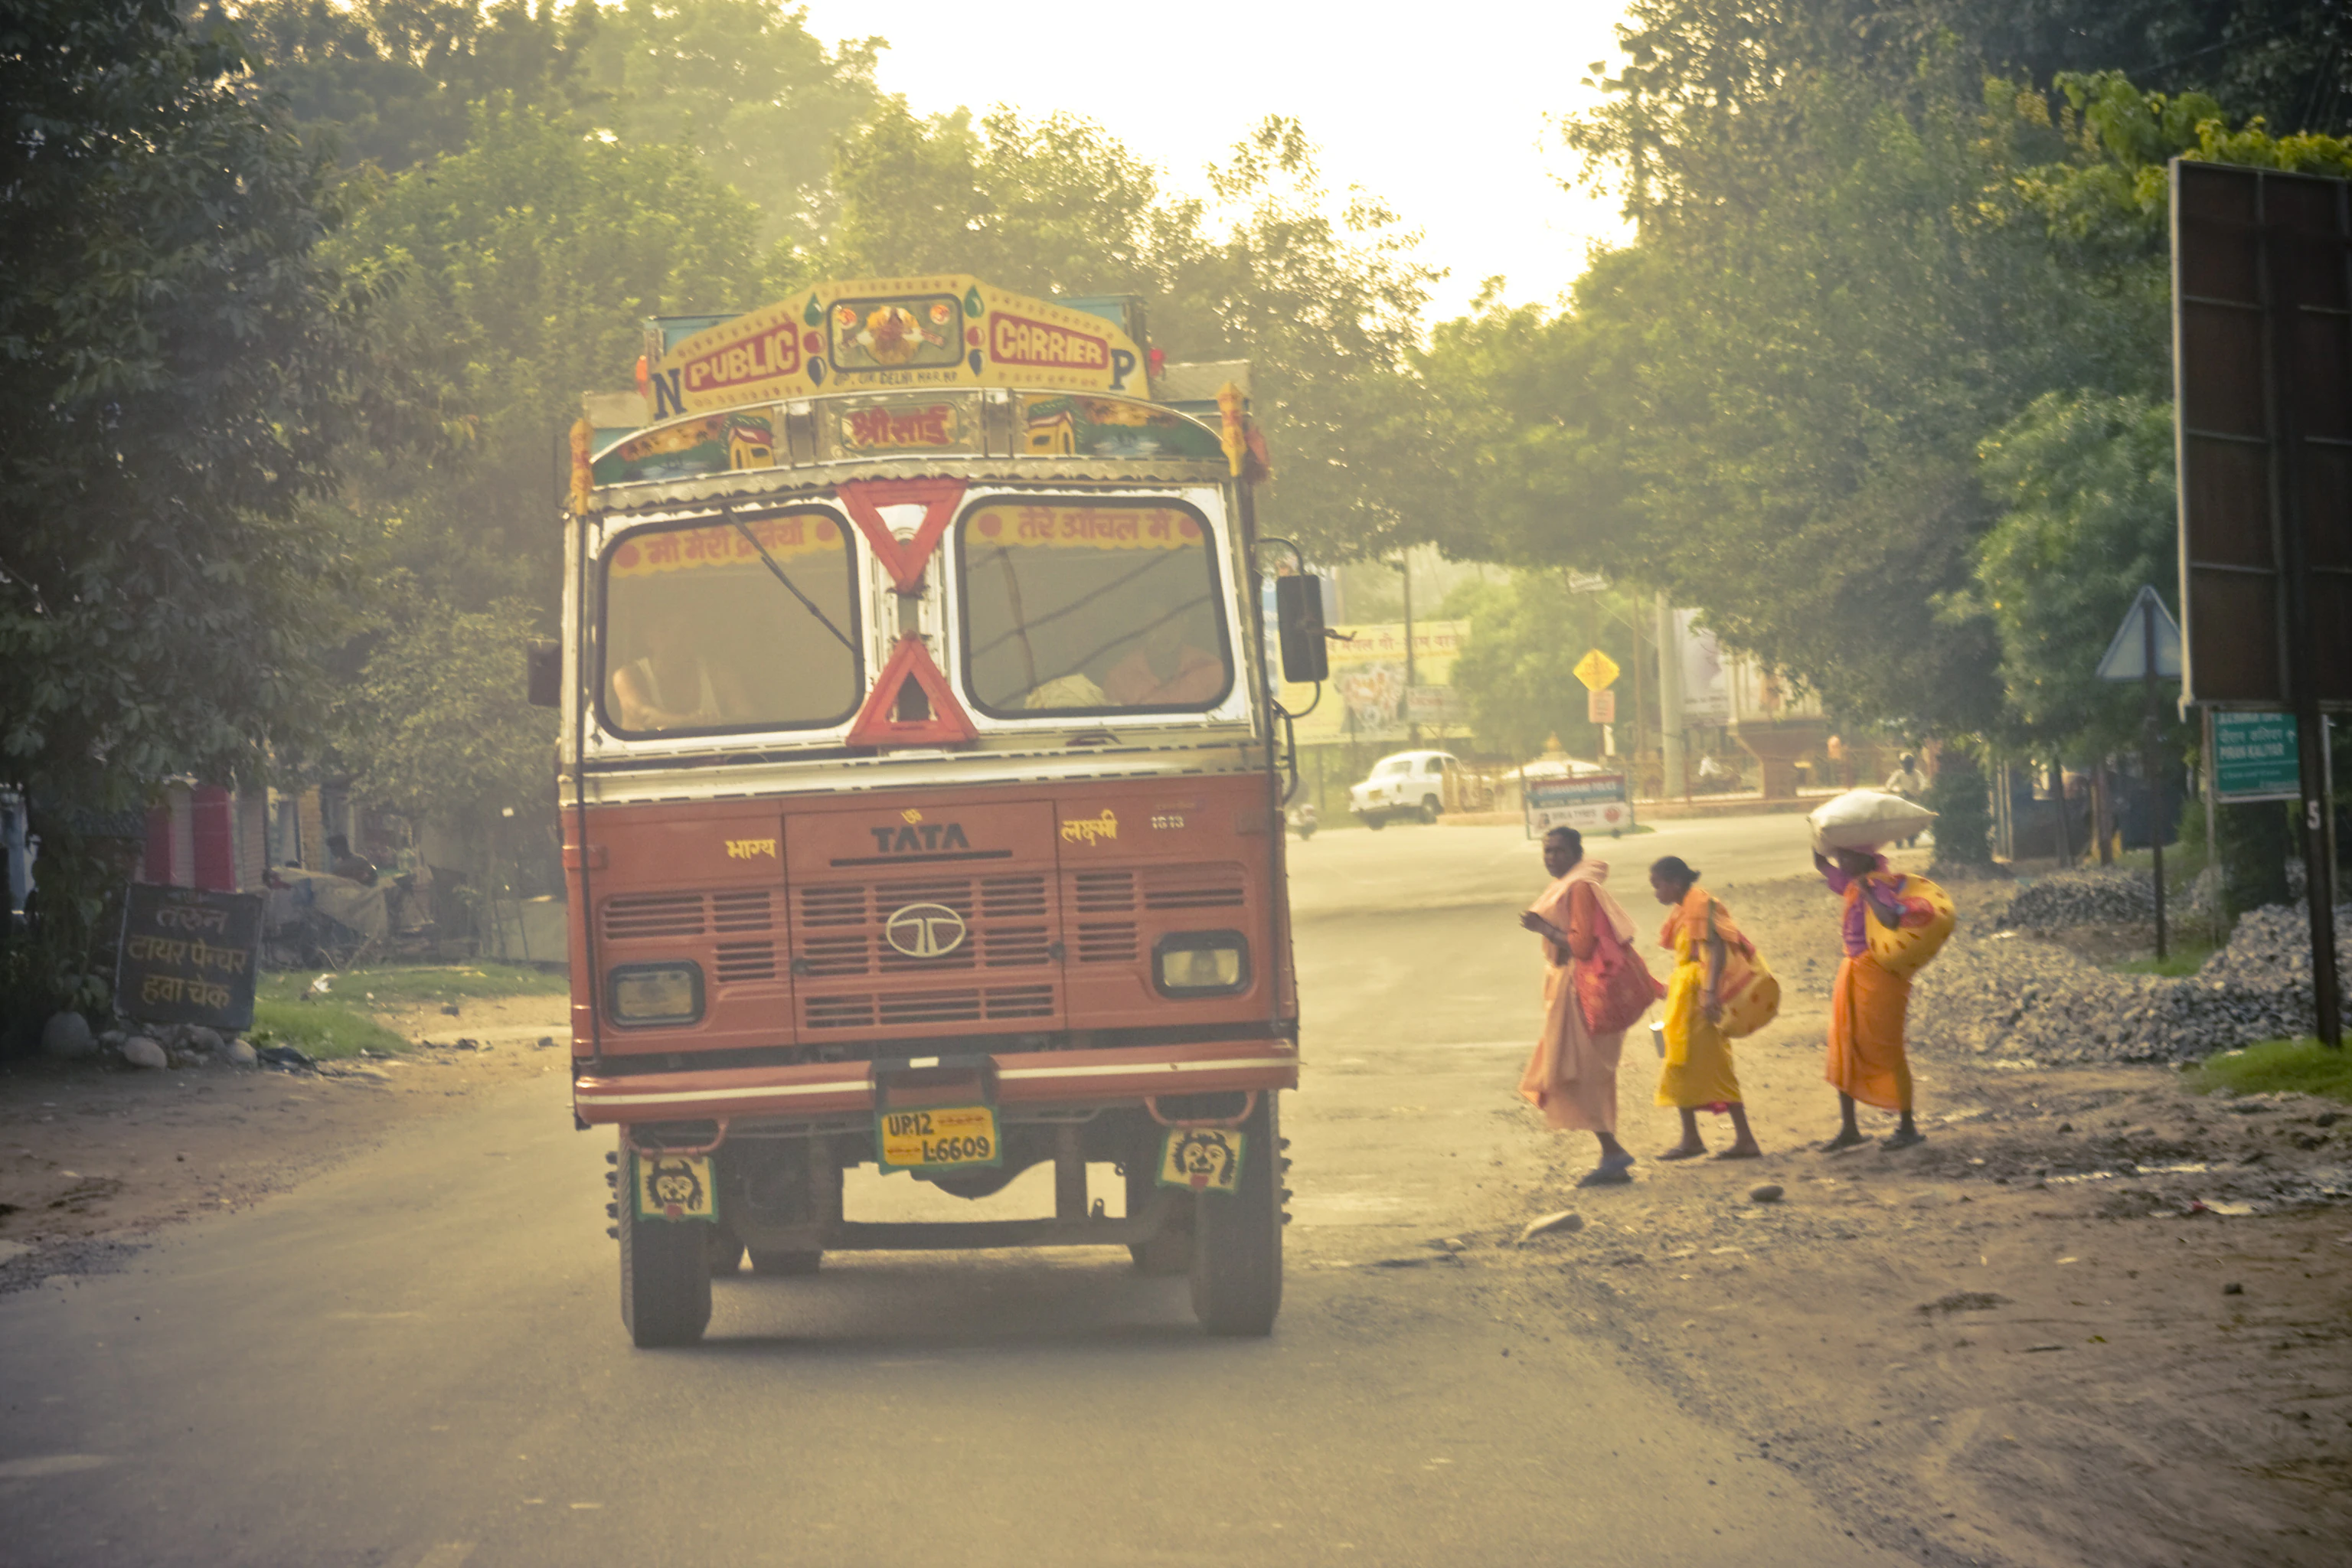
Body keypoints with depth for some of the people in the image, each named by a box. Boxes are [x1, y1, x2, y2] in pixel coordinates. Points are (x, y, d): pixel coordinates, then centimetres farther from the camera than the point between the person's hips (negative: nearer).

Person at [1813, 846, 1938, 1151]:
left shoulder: (1883, 885, -16)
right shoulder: (1851, 884, 10)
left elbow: (1891, 920, -36)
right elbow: (1821, 864, 27)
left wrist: (1867, 892, -30)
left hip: (1880, 974, -9)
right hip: (1853, 971, 9)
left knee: (1886, 1051, -3)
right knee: (1843, 1050, 9)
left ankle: (1908, 1128, 6)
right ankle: (1848, 1128, 16)